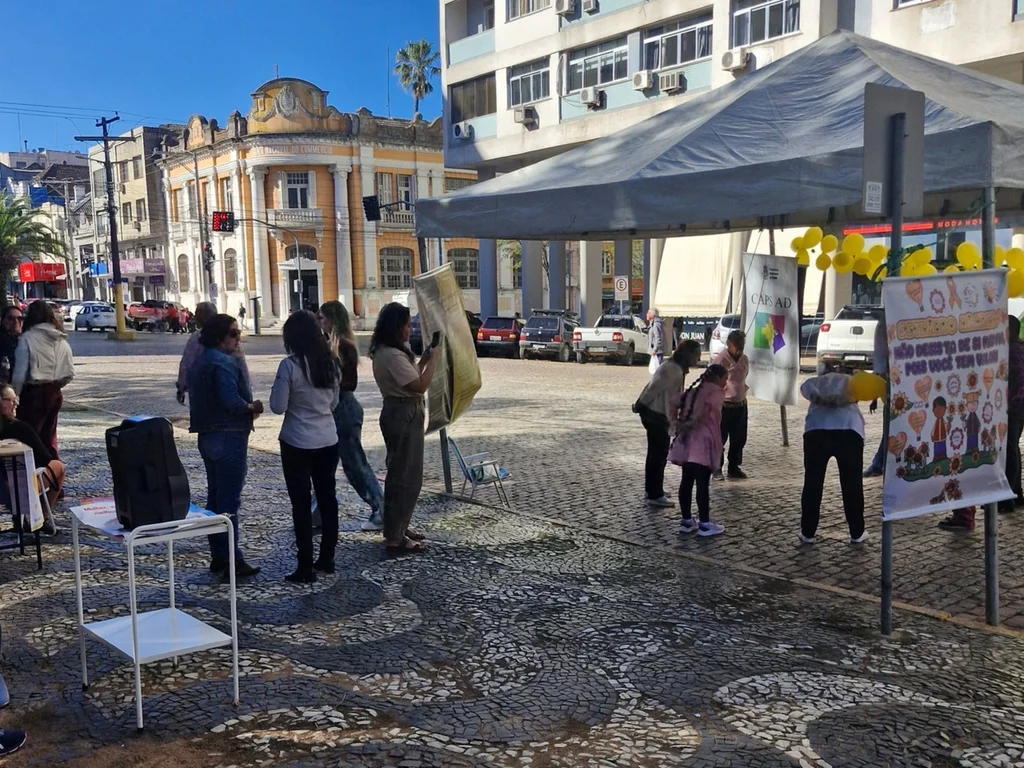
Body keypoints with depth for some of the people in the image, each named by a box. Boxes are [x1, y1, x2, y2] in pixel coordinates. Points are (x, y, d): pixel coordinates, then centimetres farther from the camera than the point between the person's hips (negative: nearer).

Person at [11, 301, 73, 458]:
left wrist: (14, 396, 0)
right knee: (49, 436, 17)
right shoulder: (61, 339, 5)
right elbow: (70, 373, 5)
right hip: (55, 393, 6)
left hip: (34, 393, -6)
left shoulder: (27, 338, -11)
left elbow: (20, 374, -11)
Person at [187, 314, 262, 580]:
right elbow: (232, 401, -26)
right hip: (229, 437, -10)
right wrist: (252, 407, -6)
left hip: (208, 436, 10)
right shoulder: (224, 363, -17)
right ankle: (232, 561, -1)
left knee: (215, 497, 15)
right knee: (229, 500, -6)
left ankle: (218, 557, 23)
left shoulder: (199, 362, 14)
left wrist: (247, 407, 11)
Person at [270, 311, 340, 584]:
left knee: (301, 504, 1)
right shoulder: (329, 362, 2)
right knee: (327, 498, 15)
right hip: (328, 441, 6)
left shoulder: (289, 366, -16)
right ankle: (327, 559, 25)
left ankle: (306, 568, 5)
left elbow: (277, 406, -10)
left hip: (298, 444, -5)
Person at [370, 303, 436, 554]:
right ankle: (395, 538, 1)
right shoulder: (393, 356, -21)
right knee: (404, 476, -5)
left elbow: (410, 378, 18)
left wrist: (423, 359, 9)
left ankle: (398, 528, 28)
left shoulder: (387, 352, 11)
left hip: (401, 414, 11)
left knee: (404, 474, 18)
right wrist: (433, 359, -12)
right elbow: (420, 386, -21)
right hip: (403, 416, -11)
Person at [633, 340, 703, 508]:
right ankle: (655, 496, 0)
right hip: (656, 416, -11)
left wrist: (640, 405, 11)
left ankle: (652, 489, 29)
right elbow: (654, 389, -21)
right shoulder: (674, 371, -21)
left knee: (655, 452, 18)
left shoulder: (674, 367, 12)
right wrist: (639, 406, -11)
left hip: (656, 414, 11)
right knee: (659, 454, -5)